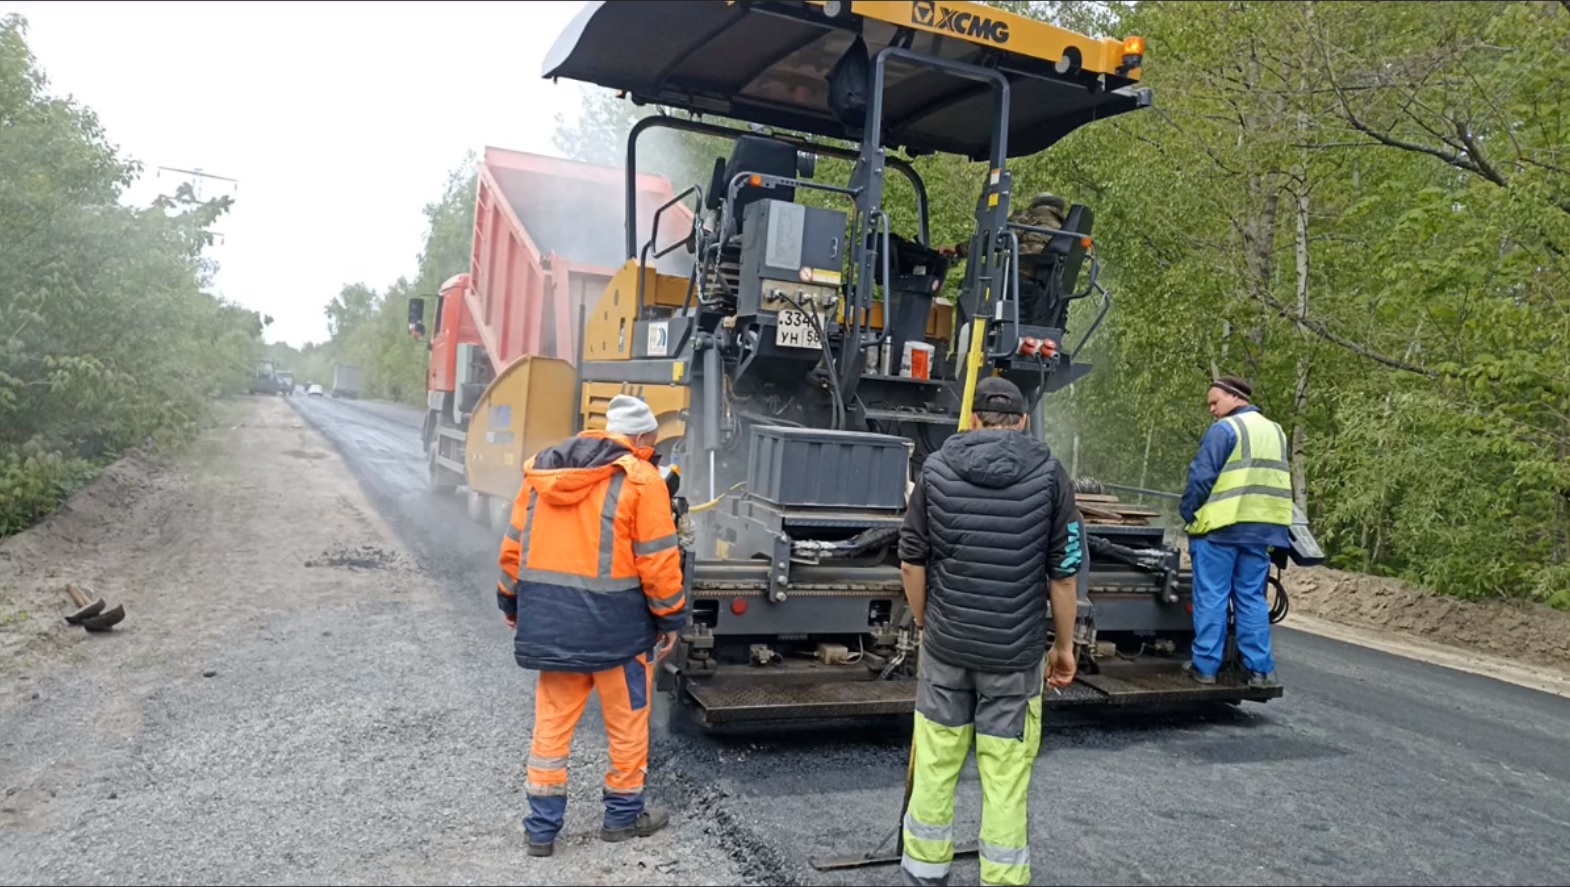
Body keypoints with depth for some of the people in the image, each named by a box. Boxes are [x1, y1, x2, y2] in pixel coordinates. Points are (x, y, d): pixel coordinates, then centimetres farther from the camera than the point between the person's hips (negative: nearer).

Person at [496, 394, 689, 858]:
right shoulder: (640, 479, -9)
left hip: (549, 616, 5)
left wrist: (511, 601, 21)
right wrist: (670, 616, -1)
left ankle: (542, 827, 20)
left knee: (551, 723, 14)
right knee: (627, 723, 14)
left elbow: (514, 545, 11)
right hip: (614, 620, -5)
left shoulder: (541, 470, 8)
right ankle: (623, 815, 27)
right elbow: (657, 560, -11)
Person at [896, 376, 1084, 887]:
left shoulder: (936, 469, -1)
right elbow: (1064, 573, -4)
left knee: (935, 763, 13)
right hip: (1015, 651, -2)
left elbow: (912, 562, 1)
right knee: (1006, 777, 5)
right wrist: (1064, 644, 7)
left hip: (946, 643, 2)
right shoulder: (1049, 475, -5)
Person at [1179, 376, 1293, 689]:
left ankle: (1205, 665, 3)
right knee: (1252, 598, 11)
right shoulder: (1276, 432, 15)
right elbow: (1276, 481, 18)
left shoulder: (1225, 429, -9)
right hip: (1262, 529, 7)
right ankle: (1260, 668, 11)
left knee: (1211, 597, 0)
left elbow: (1201, 476, -12)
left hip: (1221, 526, -6)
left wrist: (1187, 512, -1)